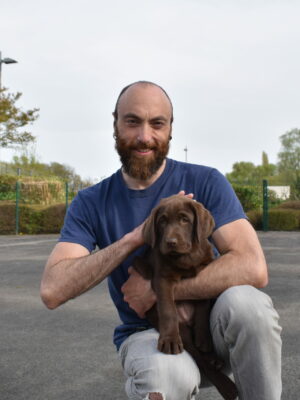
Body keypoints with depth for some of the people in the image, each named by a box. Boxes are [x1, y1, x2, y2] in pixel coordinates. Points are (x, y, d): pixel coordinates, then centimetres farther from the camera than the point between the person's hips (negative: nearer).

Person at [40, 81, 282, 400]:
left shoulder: (205, 182, -7)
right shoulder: (90, 204, -3)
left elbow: (253, 269, -20)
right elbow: (52, 291, -16)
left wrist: (156, 288, -20)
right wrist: (136, 236, -22)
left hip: (213, 324, 1)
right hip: (146, 335, -1)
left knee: (246, 302, -34)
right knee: (166, 374, -37)